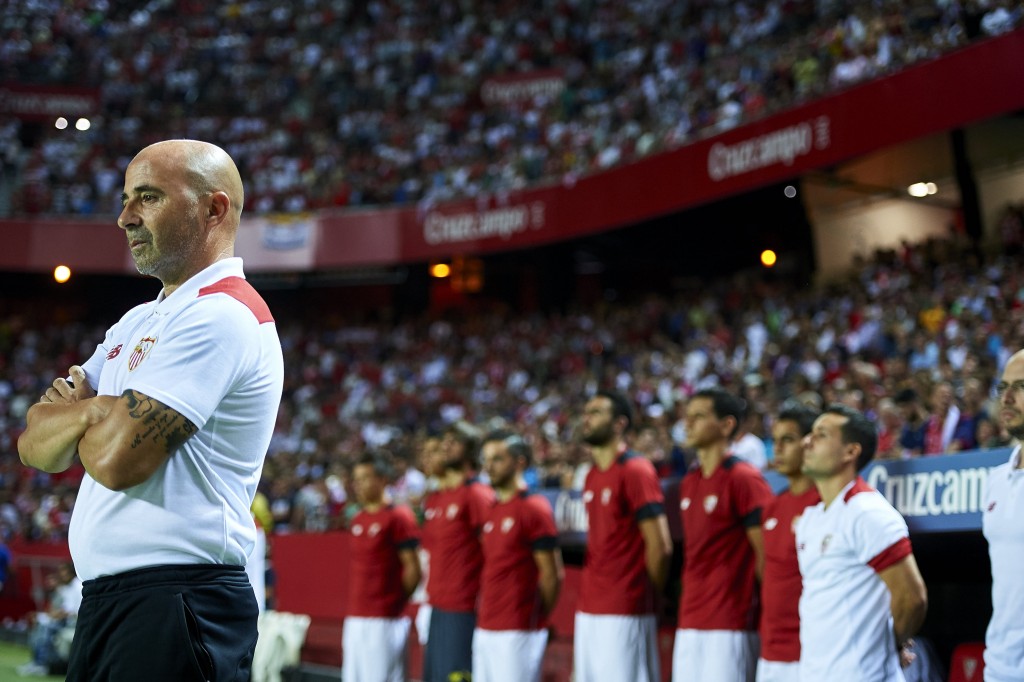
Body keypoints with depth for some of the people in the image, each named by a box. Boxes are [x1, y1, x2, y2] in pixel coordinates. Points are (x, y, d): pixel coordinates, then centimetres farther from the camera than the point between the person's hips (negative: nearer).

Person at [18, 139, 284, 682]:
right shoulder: (138, 322, 18)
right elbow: (34, 448, 13)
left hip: (172, 610, -9)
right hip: (103, 602, 9)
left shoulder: (221, 314, -13)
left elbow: (116, 458, -21)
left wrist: (70, 409, 1)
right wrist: (92, 410, -9)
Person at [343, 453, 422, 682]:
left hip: (384, 621, -8)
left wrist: (396, 603, -3)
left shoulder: (398, 516, -7)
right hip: (354, 618, 8)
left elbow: (413, 569, -8)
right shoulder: (357, 521, 15)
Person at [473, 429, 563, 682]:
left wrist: (537, 619, -2)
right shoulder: (492, 512, 15)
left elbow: (551, 575, -10)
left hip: (517, 632, -8)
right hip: (484, 630, 8)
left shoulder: (534, 509, -9)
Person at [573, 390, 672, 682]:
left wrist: (648, 595, -4)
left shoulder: (636, 472, -11)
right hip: (588, 610, 9)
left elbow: (659, 547, -14)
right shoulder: (592, 476, 15)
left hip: (624, 614, -9)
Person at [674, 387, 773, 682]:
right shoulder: (689, 483, 15)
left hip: (730, 626, -8)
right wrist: (689, 598, 16)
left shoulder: (744, 479, -10)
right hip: (689, 624, 8)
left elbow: (767, 555, -11)